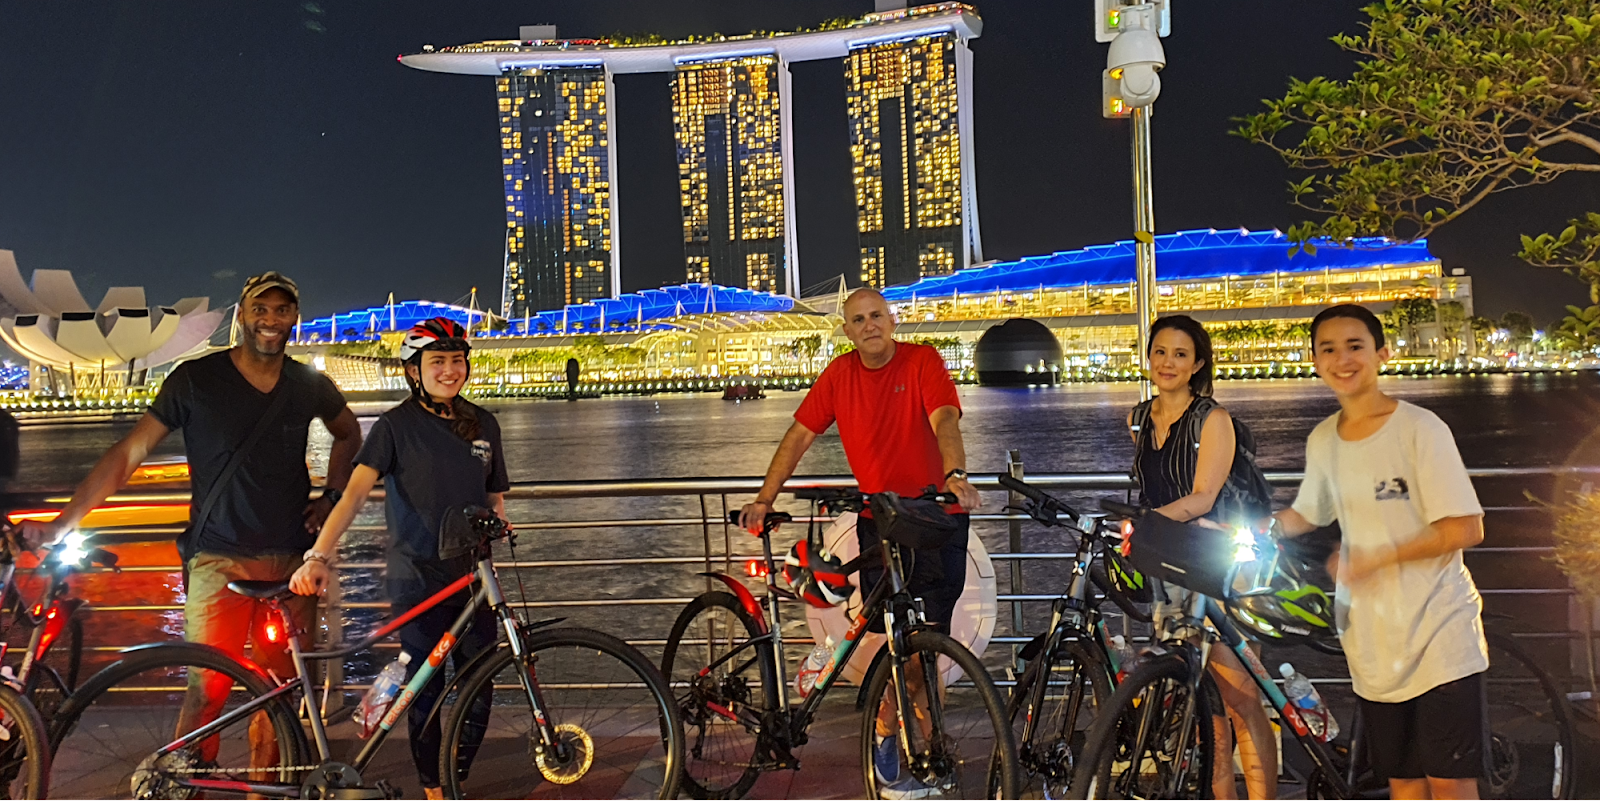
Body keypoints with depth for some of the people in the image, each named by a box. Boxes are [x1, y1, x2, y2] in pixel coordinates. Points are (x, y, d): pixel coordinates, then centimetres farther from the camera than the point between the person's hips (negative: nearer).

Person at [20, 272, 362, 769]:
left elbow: (349, 435, 25)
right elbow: (129, 452, -3)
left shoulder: (310, 386, 6)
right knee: (208, 689, -8)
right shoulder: (196, 379, -2)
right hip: (219, 560, -2)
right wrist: (62, 524, -8)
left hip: (290, 560, 3)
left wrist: (332, 496, 12)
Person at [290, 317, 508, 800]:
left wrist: (496, 519, -4)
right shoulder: (396, 426, -5)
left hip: (472, 578, 4)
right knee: (425, 694, 4)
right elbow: (355, 492, -16)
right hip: (418, 582, -4)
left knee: (478, 693, 4)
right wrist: (318, 557, -29)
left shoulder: (484, 425, 9)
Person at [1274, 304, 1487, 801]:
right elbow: (1305, 515, 21)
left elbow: (1465, 529, -15)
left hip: (1439, 634, -5)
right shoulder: (1322, 441, 5)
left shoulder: (1420, 429, -11)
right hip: (1374, 642, 5)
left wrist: (1378, 557, -23)